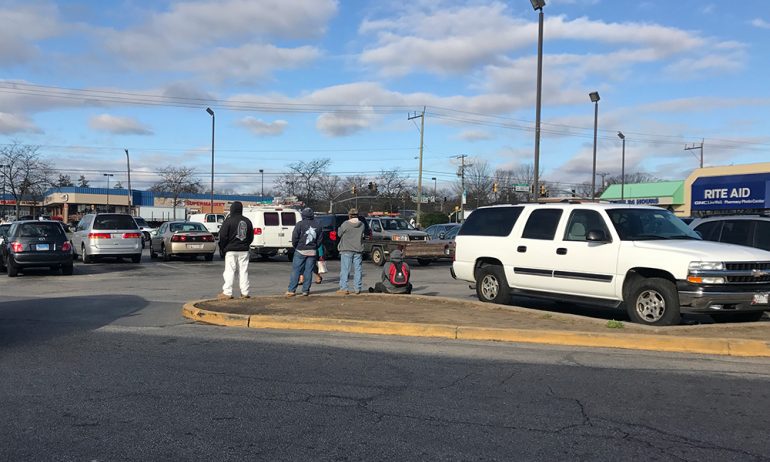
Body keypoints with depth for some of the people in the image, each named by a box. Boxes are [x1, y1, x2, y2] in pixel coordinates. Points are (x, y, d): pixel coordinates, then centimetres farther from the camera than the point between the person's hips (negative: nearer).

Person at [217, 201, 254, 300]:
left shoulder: (229, 221, -9)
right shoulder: (247, 221, 9)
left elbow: (223, 236, -10)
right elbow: (251, 237, 15)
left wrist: (222, 248, 3)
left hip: (231, 251, -5)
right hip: (244, 250, 5)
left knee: (229, 271, -2)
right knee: (243, 271, 8)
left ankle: (227, 293, -4)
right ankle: (245, 293, 8)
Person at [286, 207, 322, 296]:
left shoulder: (300, 224, -6)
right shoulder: (318, 225, 6)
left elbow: (294, 238, -8)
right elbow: (319, 240, 8)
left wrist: (296, 247, 7)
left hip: (300, 251, -3)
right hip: (312, 252, 3)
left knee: (296, 270, 0)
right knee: (308, 271, 7)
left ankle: (291, 290, -1)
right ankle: (306, 290, 7)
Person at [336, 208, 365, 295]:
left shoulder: (345, 224, -10)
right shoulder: (361, 224, 1)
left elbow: (339, 234, 0)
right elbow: (363, 235, 10)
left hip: (346, 250, -3)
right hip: (358, 249, 3)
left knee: (345, 269, 0)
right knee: (358, 269, 9)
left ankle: (344, 288, -3)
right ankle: (357, 288, 12)